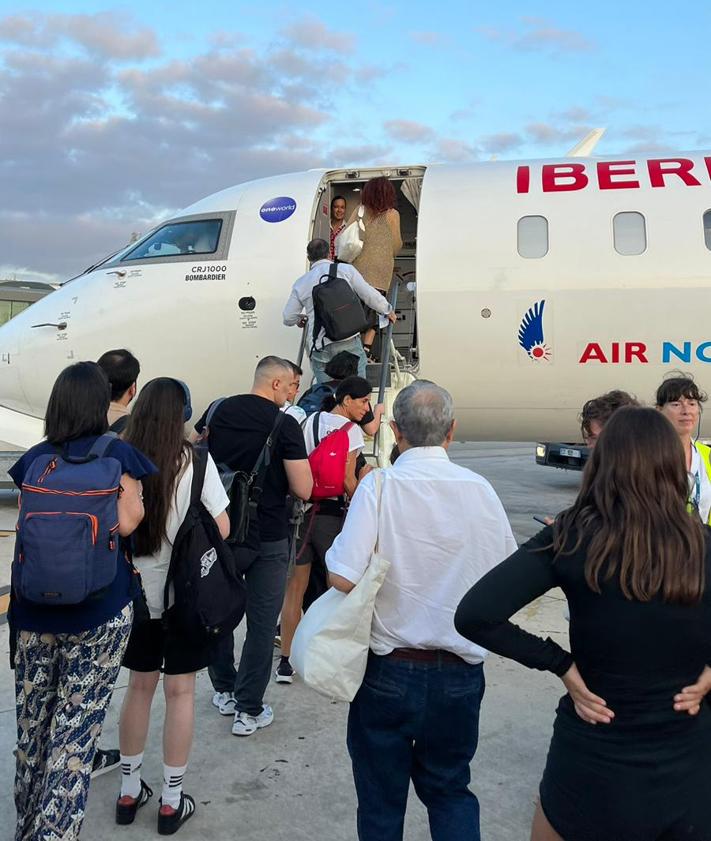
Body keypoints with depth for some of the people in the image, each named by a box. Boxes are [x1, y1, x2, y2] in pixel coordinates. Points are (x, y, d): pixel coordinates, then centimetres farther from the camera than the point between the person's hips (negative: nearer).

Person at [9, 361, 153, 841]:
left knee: (34, 721, 17)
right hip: (99, 610, -4)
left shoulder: (34, 459, 3)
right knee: (76, 727, 2)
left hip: (34, 606, 4)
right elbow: (127, 523, -10)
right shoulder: (116, 454, -8)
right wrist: (138, 499, 8)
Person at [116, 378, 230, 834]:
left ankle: (130, 790, 32)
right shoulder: (195, 462, -15)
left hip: (135, 591, 3)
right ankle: (172, 801, 21)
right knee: (180, 691, 10)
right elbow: (222, 529, -10)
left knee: (139, 686, 19)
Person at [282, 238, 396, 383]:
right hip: (349, 341, -1)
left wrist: (300, 319, 39)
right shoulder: (346, 269, 7)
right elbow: (370, 295, 7)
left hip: (320, 346, 1)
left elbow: (288, 318, 16)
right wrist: (387, 310, 24)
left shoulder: (300, 284, 13)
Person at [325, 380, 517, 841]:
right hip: (460, 673, 3)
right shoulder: (480, 490, -7)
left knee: (382, 799, 17)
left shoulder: (380, 485, -16)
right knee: (450, 790, 23)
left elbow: (342, 578, -23)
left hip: (389, 669, -2)